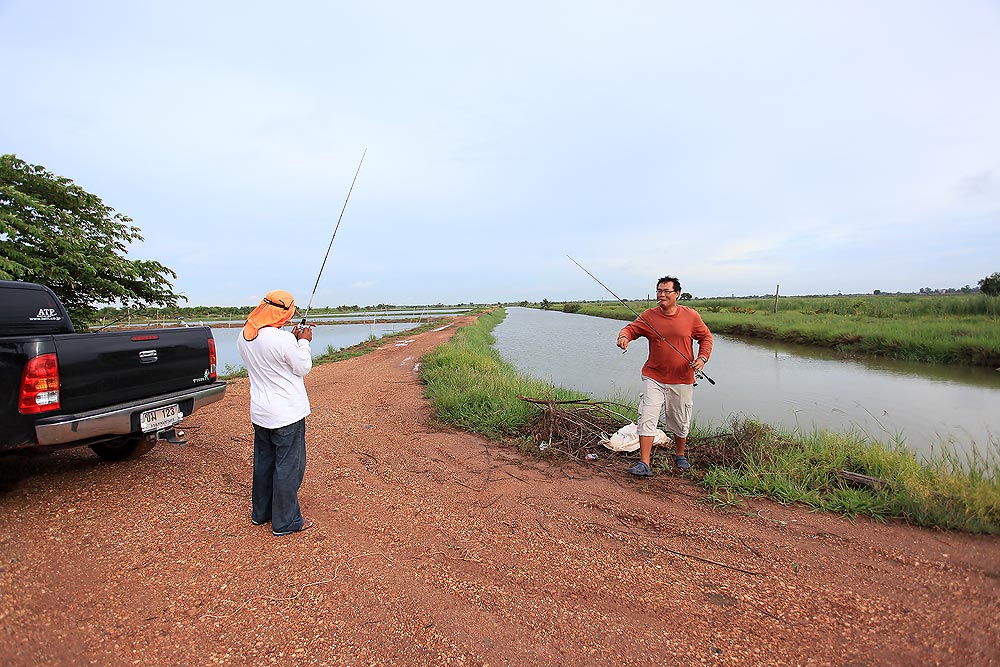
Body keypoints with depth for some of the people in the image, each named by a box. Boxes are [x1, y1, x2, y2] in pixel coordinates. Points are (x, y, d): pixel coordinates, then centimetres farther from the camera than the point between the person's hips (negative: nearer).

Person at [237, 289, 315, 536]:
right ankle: (285, 523, 15)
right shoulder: (282, 340, -25)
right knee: (288, 467, 4)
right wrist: (303, 342, 0)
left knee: (263, 462, 21)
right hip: (286, 415, -8)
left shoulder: (244, 337, 1)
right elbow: (304, 368, -12)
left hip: (259, 413, 8)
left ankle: (261, 513, 36)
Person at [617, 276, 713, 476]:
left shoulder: (691, 316, -2)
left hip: (682, 379, 1)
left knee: (681, 423, 14)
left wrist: (702, 358, -8)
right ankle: (644, 464, -7)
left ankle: (680, 456, 40)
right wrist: (624, 336, -30)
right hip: (654, 378, 0)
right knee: (647, 419, -12)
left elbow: (706, 337, 8)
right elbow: (631, 328, -6)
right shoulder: (648, 316, -2)